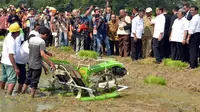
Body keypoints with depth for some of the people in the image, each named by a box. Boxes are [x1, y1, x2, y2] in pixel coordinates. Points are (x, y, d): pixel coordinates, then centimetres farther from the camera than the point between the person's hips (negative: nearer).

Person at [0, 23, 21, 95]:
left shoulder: (8, 37, 3)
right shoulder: (12, 42, -24)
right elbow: (11, 56, -27)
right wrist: (16, 68, -27)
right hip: (9, 63, -10)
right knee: (12, 80, -6)